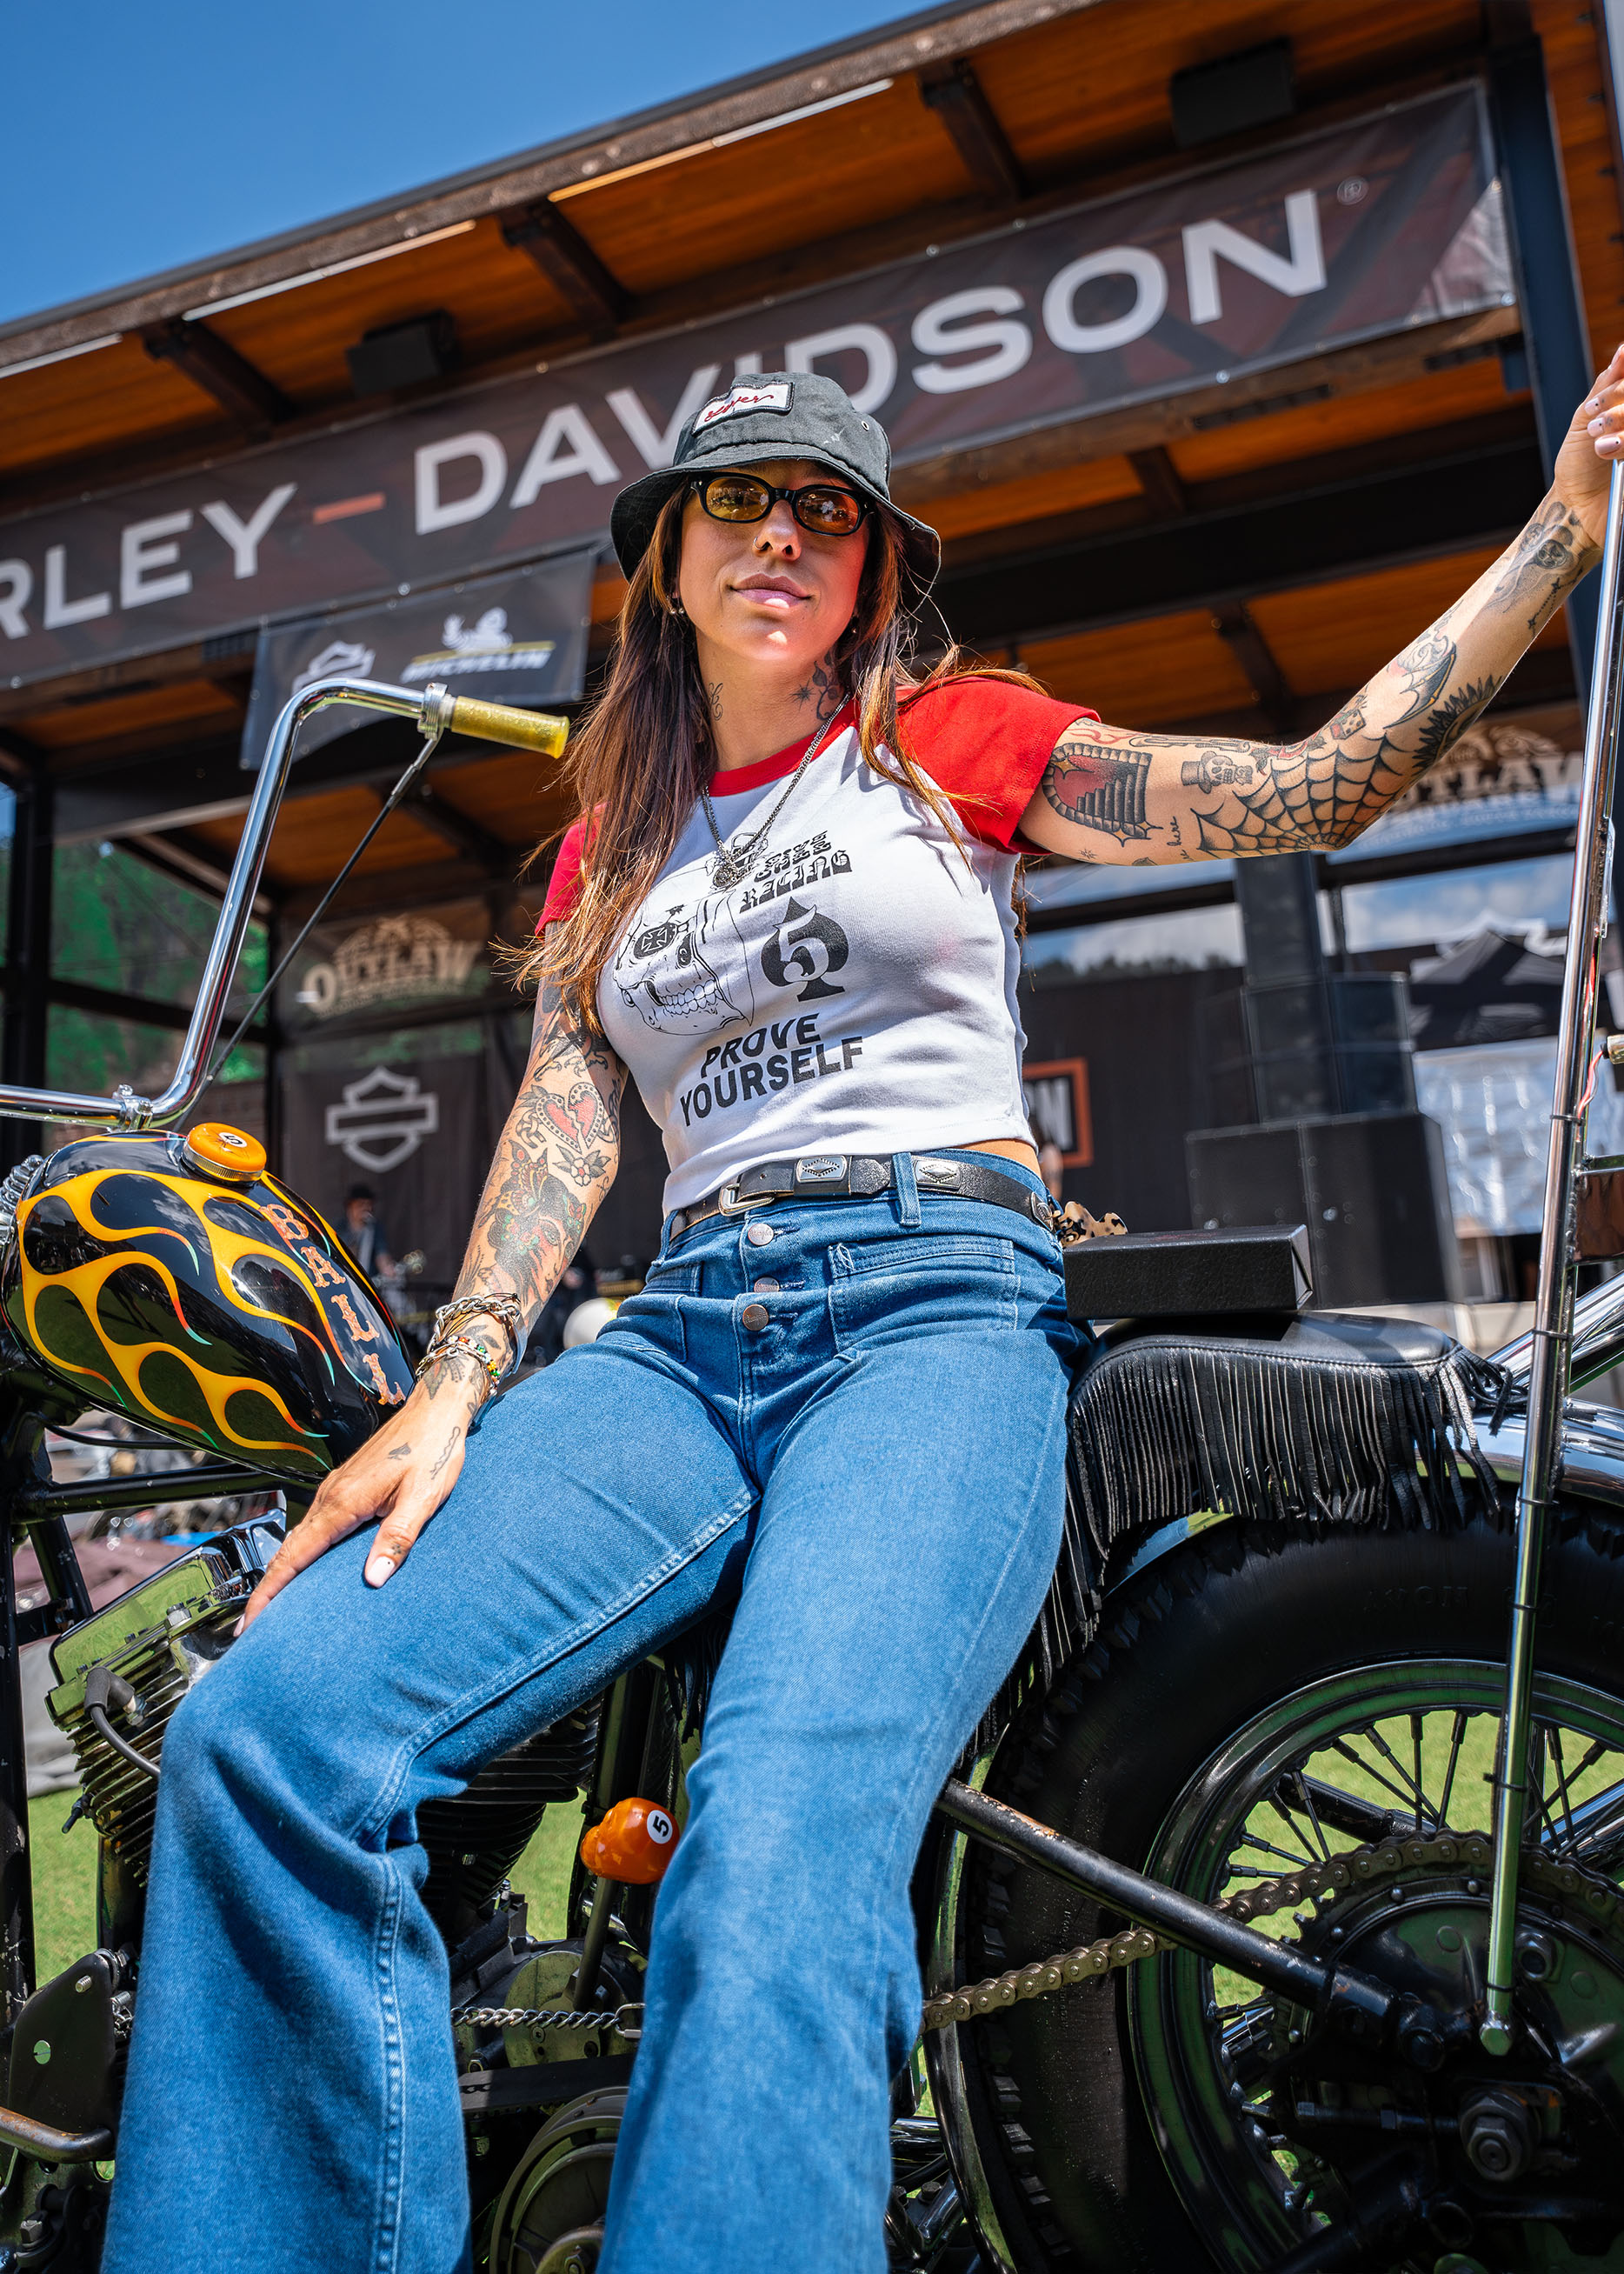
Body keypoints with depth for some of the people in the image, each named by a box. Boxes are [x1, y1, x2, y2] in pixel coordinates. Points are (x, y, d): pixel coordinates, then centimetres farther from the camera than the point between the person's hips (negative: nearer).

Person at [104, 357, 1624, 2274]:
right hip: (683, 1329, 4)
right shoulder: (608, 849, 24)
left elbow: (1321, 785, 10)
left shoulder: (957, 737, 15)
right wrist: (451, 1392, -4)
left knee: (779, 1850, -31)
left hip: (936, 1313, -3)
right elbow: (562, 1120, 10)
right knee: (264, 1727, -19)